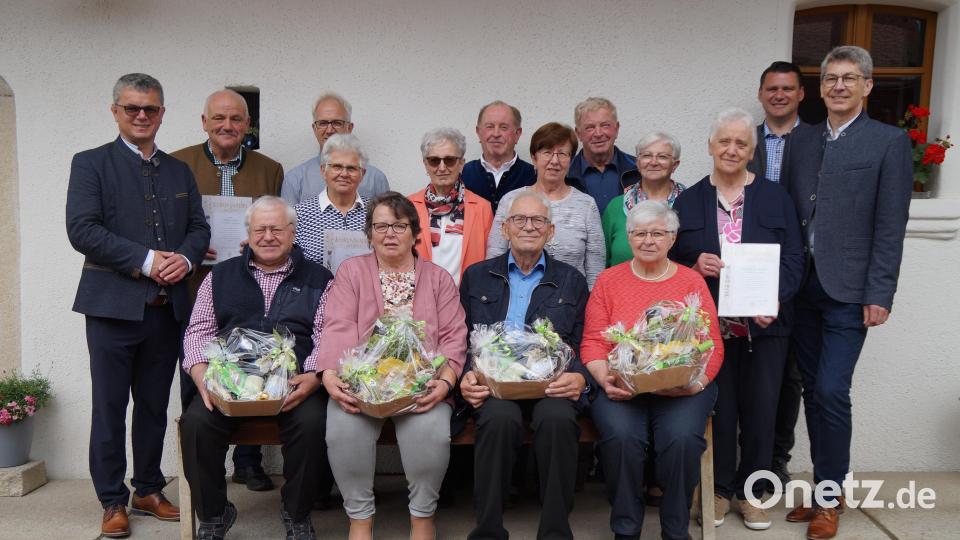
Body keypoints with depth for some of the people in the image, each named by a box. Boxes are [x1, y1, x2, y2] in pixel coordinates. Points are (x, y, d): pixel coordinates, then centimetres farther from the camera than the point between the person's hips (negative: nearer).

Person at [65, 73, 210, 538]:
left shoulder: (180, 171, 15)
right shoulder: (91, 164, 1)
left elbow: (199, 228, 12)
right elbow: (82, 229, -11)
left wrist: (185, 258, -9)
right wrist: (146, 260, -17)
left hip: (167, 307, 4)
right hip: (113, 306, -4)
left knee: (155, 406, 13)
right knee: (109, 408, 5)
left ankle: (149, 491, 27)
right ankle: (113, 502, 18)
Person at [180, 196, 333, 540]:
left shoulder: (317, 279, 13)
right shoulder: (221, 276, 19)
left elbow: (326, 337, 2)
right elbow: (198, 332, 13)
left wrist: (313, 378, -17)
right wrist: (204, 377, -6)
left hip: (294, 382, -2)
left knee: (312, 421, -30)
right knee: (196, 421, -25)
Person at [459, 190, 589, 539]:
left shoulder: (572, 281, 17)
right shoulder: (476, 276, 18)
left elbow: (582, 344, 10)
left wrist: (579, 377, -12)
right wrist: (464, 376, -8)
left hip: (550, 382, 0)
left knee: (558, 418, -33)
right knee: (500, 417, -34)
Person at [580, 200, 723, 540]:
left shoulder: (692, 282, 10)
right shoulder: (608, 280, 11)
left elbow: (712, 346, 5)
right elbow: (593, 342, 5)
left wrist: (697, 382, -13)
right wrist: (605, 380, -13)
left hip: (681, 388, 0)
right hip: (621, 387, 0)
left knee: (682, 438, -29)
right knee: (622, 437, -29)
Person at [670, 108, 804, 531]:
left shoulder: (776, 198, 6)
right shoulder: (688, 201, 6)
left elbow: (793, 260, 1)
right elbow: (672, 263, 7)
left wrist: (775, 300, -15)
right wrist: (694, 267, -15)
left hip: (765, 323, 1)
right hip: (710, 324, 0)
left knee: (760, 410, 6)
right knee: (719, 410, 4)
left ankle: (751, 490, 24)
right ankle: (720, 488, 22)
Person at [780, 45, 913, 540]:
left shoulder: (890, 142, -2)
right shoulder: (801, 142, 12)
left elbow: (890, 227, -7)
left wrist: (880, 295, -11)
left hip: (848, 290, -4)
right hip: (802, 287, 5)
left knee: (831, 392, -6)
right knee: (812, 391, 10)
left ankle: (830, 498, 11)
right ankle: (823, 488, 23)